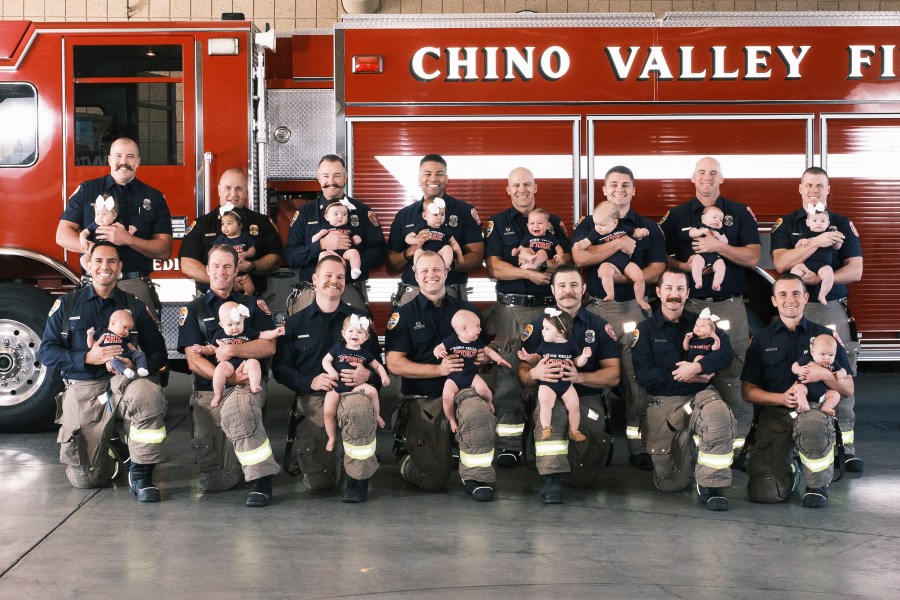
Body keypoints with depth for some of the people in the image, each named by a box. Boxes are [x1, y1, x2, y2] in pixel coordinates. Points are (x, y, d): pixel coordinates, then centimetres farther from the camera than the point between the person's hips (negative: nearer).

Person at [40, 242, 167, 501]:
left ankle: (141, 474, -22)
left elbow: (158, 352, 6)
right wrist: (88, 358, -14)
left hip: (124, 382, 0)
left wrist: (135, 364, -17)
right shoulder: (66, 304, 8)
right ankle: (109, 451, 34)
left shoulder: (135, 306, 9)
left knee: (150, 396, -39)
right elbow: (47, 352, 1)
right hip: (82, 390, 1)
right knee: (84, 479, -2)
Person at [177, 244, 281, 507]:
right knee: (216, 482, -9)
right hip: (208, 391, 1)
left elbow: (269, 346, 3)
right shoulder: (193, 310, 15)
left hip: (247, 385, -1)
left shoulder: (253, 305, 17)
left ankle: (261, 480, -31)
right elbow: (193, 360, 3)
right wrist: (228, 378, -12)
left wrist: (233, 350, -12)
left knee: (234, 409, -42)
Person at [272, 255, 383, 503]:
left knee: (359, 409, -41)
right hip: (312, 399, 1)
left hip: (351, 392, -1)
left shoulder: (359, 318, 13)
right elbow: (280, 368, 6)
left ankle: (358, 478, -18)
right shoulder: (295, 322, 13)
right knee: (317, 482, -7)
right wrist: (310, 381, -12)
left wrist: (368, 375, -14)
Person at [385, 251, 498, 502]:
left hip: (462, 388, 1)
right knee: (433, 480, -7)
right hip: (422, 399, -1)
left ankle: (476, 477, -15)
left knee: (478, 414, -37)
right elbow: (394, 364, -5)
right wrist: (439, 369, -14)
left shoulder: (466, 309, 14)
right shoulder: (403, 315, 5)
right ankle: (405, 451, 27)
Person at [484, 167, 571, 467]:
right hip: (511, 307, -2)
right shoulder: (497, 224, 9)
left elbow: (569, 258, 8)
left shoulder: (554, 222, 16)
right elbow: (494, 267, -2)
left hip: (547, 306, 2)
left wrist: (554, 265, -14)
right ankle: (510, 443, -5)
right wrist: (528, 273, -15)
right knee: (508, 372, -6)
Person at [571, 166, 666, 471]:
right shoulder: (588, 225, 10)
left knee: (636, 374, -5)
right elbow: (580, 256, -9)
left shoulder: (648, 228, 10)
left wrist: (621, 277, -14)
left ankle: (637, 444, -1)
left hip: (633, 306, 0)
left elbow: (656, 271, 0)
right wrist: (619, 244, -11)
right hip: (596, 307, 0)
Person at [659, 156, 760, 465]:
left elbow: (753, 257, 2)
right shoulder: (676, 216, 13)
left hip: (731, 306, -1)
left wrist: (719, 246, -11)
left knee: (733, 376, -5)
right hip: (689, 306, 1)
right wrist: (683, 266, -10)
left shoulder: (740, 213, 10)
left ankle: (740, 442, 1)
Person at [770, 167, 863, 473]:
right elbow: (780, 263, -7)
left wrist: (821, 278, -14)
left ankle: (845, 442, -2)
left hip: (833, 307, 0)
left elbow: (856, 270, 1)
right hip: (794, 307, 0)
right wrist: (816, 242, -16)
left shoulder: (843, 225, 9)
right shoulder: (785, 224, 8)